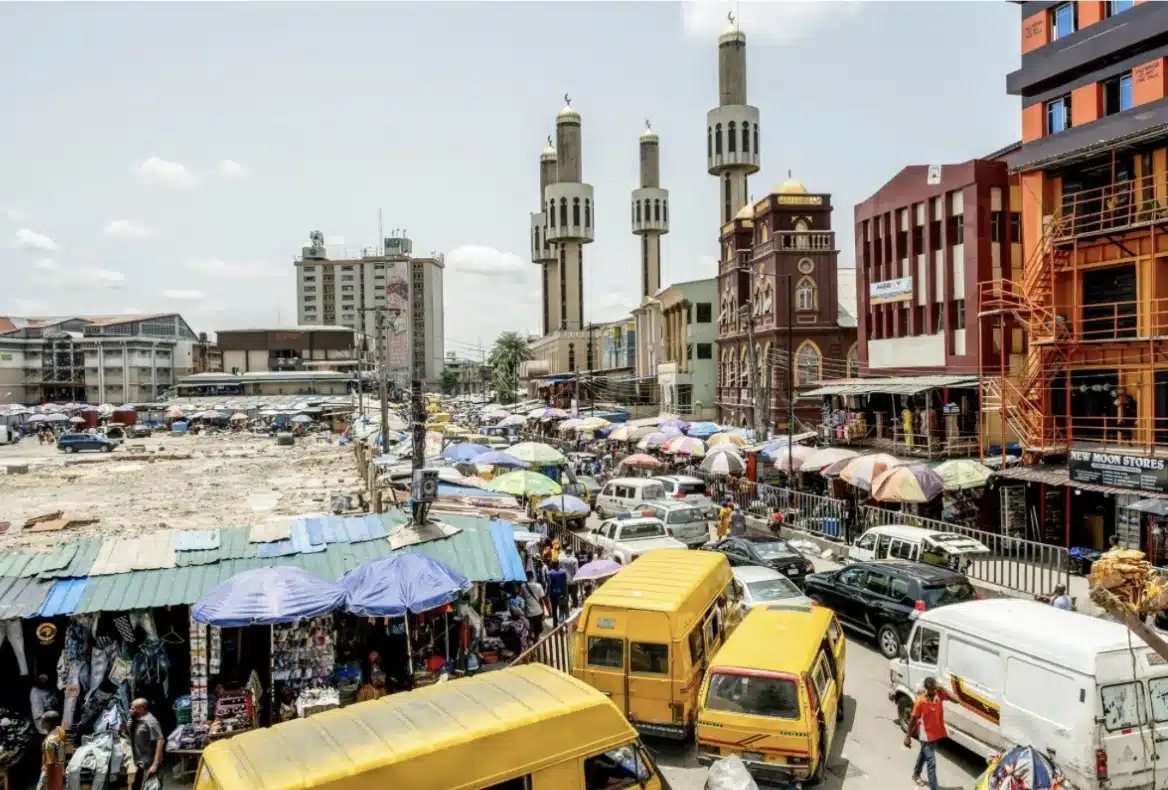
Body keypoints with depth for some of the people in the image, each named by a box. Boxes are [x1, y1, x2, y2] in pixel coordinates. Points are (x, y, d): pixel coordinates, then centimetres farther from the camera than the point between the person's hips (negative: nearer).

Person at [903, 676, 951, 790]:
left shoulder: (939, 694, -12)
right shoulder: (920, 701, -25)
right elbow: (913, 719, -16)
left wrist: (943, 690, -24)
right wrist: (908, 736, -11)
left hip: (937, 733, 6)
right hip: (926, 736, -6)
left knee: (924, 755, 28)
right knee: (931, 763, -5)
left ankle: (916, 774, 51)